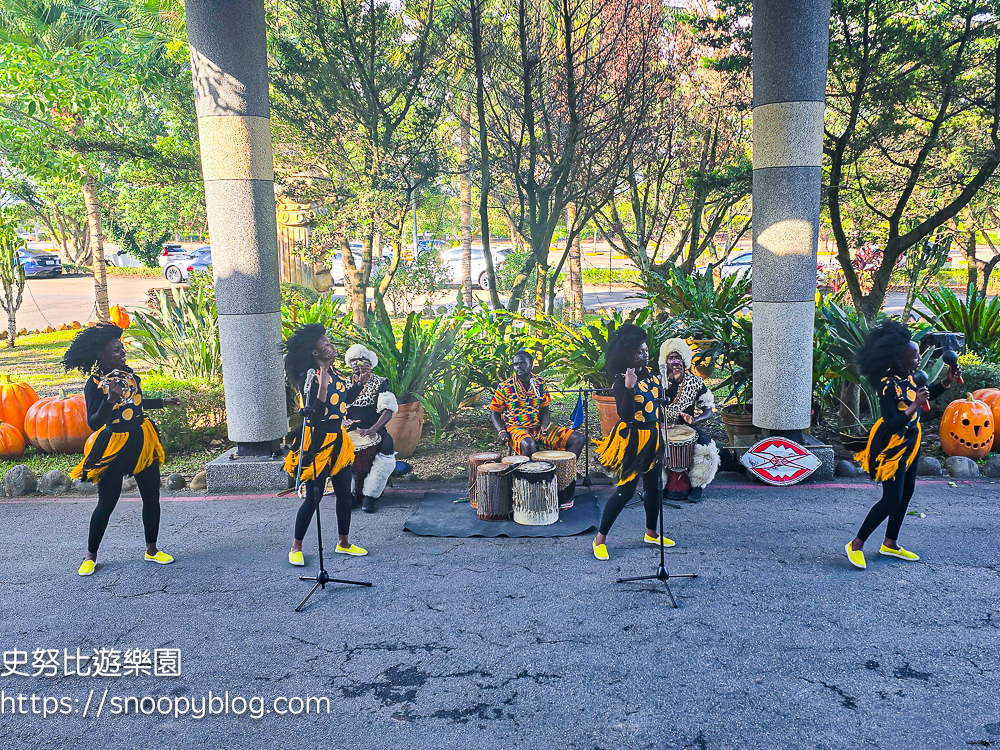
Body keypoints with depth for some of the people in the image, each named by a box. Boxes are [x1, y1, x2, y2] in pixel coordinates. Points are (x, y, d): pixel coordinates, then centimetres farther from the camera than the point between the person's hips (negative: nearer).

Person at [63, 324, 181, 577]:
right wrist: (110, 400, -34)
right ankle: (91, 555, 24)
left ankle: (151, 549, 23)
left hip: (142, 441, 6)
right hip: (114, 446, -6)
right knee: (106, 503, 4)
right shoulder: (94, 383, -14)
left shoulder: (127, 373, 5)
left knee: (152, 498, 8)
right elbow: (93, 422, -21)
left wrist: (164, 402, 28)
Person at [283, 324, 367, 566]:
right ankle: (296, 548, 18)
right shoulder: (309, 377, -18)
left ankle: (344, 543, 28)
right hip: (318, 441, -8)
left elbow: (346, 398, 20)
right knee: (313, 497, 1)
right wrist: (322, 387, -34)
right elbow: (314, 415, -25)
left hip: (338, 439, 8)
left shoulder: (331, 370, 7)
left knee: (344, 493, 14)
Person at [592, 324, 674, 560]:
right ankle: (600, 539, 5)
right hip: (633, 440, -8)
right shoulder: (622, 381, -18)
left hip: (653, 438, 8)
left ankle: (651, 533, 34)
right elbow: (625, 414, -29)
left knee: (653, 486, 17)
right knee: (625, 490, -6)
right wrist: (629, 388, -37)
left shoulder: (650, 373, 6)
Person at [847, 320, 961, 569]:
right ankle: (856, 544, 4)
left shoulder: (908, 378, 0)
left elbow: (925, 395, 21)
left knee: (906, 493, 17)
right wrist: (914, 406, -36)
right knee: (891, 500, -7)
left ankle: (890, 543, 30)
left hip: (909, 444, 10)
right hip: (892, 447, -10)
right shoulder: (888, 386, -26)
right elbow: (892, 423, -29)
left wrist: (947, 381, 10)